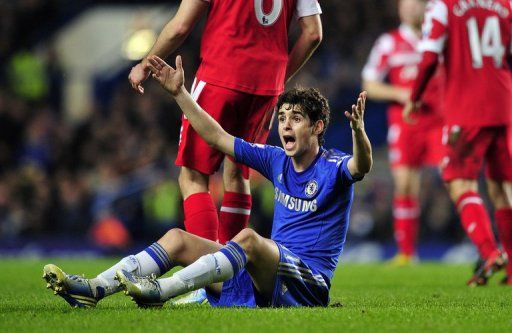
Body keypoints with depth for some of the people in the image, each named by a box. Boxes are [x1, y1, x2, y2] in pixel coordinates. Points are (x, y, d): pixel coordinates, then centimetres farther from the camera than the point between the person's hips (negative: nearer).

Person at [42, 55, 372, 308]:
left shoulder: (333, 167, -5)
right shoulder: (277, 160, 14)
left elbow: (361, 166, -29)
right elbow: (218, 137, 18)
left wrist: (358, 130, -49)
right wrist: (180, 93, 13)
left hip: (307, 287, -7)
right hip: (269, 278, 7)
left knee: (249, 238, -35)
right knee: (178, 239, -3)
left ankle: (160, 291, -43)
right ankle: (95, 289, -19)